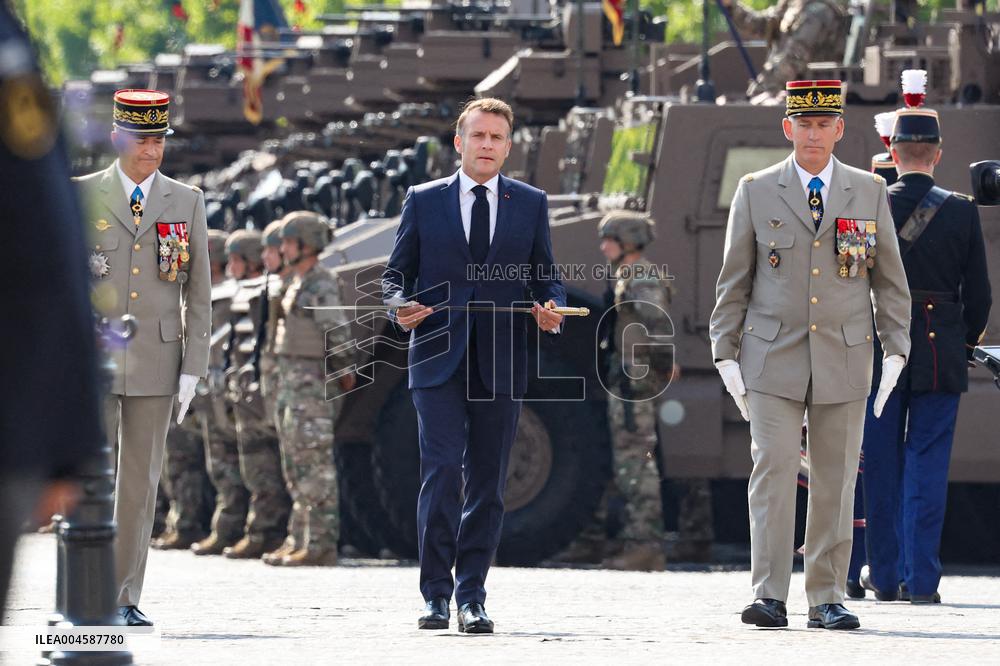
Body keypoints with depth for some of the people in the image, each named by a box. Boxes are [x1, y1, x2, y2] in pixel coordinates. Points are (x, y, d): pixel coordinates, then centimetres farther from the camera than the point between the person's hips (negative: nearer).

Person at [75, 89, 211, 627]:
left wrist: (193, 370, 1)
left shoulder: (186, 202, 8)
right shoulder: (81, 197, 3)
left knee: (141, 481, 3)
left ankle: (126, 597, 7)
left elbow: (198, 294, 7)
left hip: (156, 361, 2)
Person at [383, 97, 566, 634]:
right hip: (438, 361, -2)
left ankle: (471, 598, 10)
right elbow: (396, 273, 11)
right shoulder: (423, 201, 8)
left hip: (501, 364, 2)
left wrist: (552, 308, -8)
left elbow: (546, 277, 14)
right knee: (441, 473, -13)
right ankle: (436, 595, -7)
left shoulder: (531, 204, 11)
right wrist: (401, 306, -11)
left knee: (487, 483, 4)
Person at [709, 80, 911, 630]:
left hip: (844, 358, 1)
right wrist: (726, 356, 1)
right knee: (773, 471, -11)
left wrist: (895, 352, 3)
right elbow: (733, 281, 7)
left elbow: (890, 280, 10)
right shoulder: (756, 192, 4)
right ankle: (770, 596, -11)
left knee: (836, 481, 3)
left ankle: (827, 599, 10)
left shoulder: (869, 193, 7)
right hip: (774, 358, -1)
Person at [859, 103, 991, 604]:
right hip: (941, 356, 0)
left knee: (882, 468, 8)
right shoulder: (962, 212, -3)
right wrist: (965, 346, 14)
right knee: (928, 465, 3)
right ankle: (921, 578, -1)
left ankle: (885, 575, 13)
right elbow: (978, 295, 0)